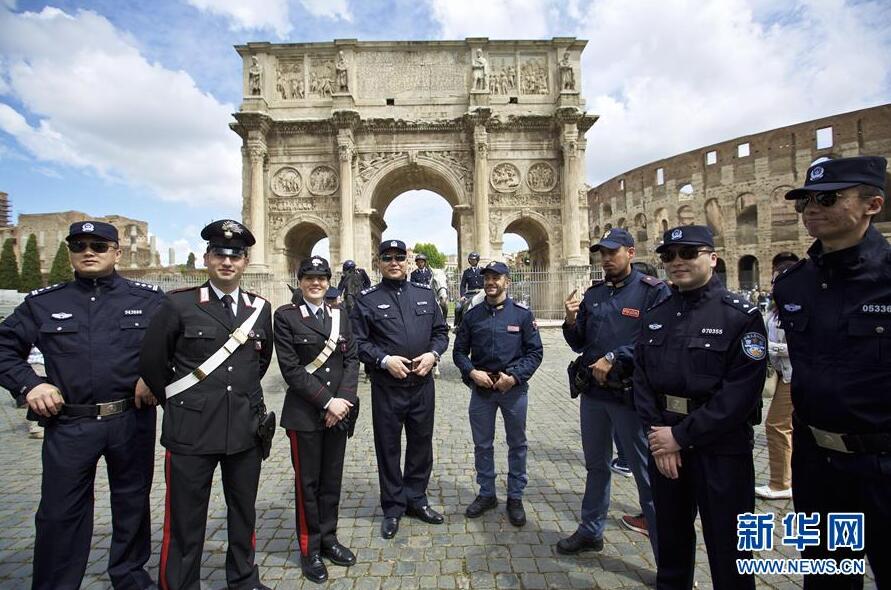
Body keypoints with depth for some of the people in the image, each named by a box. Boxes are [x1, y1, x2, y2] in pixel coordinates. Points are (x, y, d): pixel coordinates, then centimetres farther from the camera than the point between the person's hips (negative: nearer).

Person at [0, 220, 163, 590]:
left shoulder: (148, 298, -1)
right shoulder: (43, 302, 5)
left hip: (133, 421, 0)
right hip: (68, 424, 1)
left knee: (132, 503, 16)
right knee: (59, 512, 10)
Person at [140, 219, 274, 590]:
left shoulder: (260, 308, 4)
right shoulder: (179, 305, -7)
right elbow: (151, 363, 0)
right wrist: (179, 405, 7)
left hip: (246, 430, 4)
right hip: (191, 431, -3)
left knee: (244, 512, 19)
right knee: (185, 520, 9)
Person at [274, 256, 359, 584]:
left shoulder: (340, 316, 8)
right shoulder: (285, 316, -6)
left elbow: (352, 359, 4)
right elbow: (291, 369, -12)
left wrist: (343, 399, -10)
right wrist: (326, 402, -16)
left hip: (339, 411, 4)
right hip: (304, 414, -4)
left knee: (332, 479, 15)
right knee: (307, 482, 9)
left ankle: (328, 539, 32)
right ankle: (309, 548, 26)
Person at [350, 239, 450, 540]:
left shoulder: (425, 294, 7)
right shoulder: (367, 299, -3)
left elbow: (441, 331, 10)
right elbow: (358, 341, -5)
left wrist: (433, 354, -8)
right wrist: (384, 360, -19)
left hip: (422, 384, 3)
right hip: (386, 388, -3)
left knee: (421, 445, 15)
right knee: (388, 448, 10)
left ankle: (416, 500, 35)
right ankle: (393, 509, 28)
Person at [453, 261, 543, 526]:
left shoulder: (522, 314, -4)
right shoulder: (472, 315, 2)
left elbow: (535, 352, -4)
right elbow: (459, 351, 6)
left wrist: (514, 376, -16)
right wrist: (472, 372, -12)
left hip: (514, 389, -2)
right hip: (481, 388, 2)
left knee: (517, 444, 11)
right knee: (482, 445, 13)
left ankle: (515, 497, 29)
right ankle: (486, 494, 31)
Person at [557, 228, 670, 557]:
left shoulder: (653, 291, -8)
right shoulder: (593, 294, 8)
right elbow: (579, 345, 9)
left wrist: (613, 359, -20)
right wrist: (571, 321, -9)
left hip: (630, 394, -6)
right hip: (593, 392, 6)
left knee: (647, 475, 3)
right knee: (596, 466, 20)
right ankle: (590, 532, 37)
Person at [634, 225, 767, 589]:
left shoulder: (741, 316, -10)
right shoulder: (655, 315, 6)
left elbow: (740, 393, -18)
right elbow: (642, 380, 3)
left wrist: (682, 436, -18)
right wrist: (657, 435, -9)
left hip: (721, 449, -4)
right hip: (663, 443, 5)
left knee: (727, 548, 10)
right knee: (671, 536, 21)